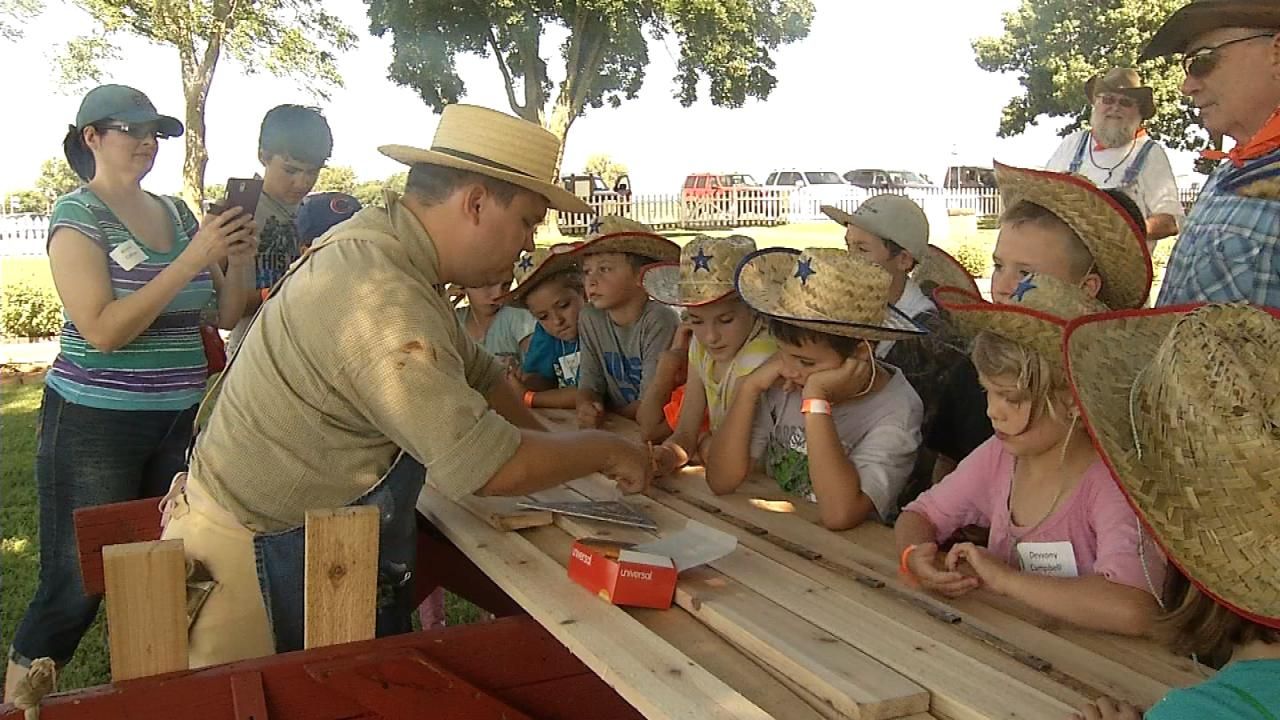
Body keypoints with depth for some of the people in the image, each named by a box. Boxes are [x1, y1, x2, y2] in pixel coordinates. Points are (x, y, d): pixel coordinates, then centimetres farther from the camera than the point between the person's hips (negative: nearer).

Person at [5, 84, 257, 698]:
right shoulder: (78, 214, -6)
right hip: (93, 424, -5)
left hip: (174, 422, 6)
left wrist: (238, 263, -6)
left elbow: (226, 316, 13)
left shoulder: (176, 212, 11)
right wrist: (191, 260, -21)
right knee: (76, 586, 0)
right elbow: (102, 330, -18)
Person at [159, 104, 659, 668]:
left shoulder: (382, 247, 3)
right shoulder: (378, 295, -30)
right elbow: (488, 464, -31)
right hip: (258, 559, -9)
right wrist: (603, 450, -15)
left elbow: (474, 372, 14)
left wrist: (554, 448, 5)